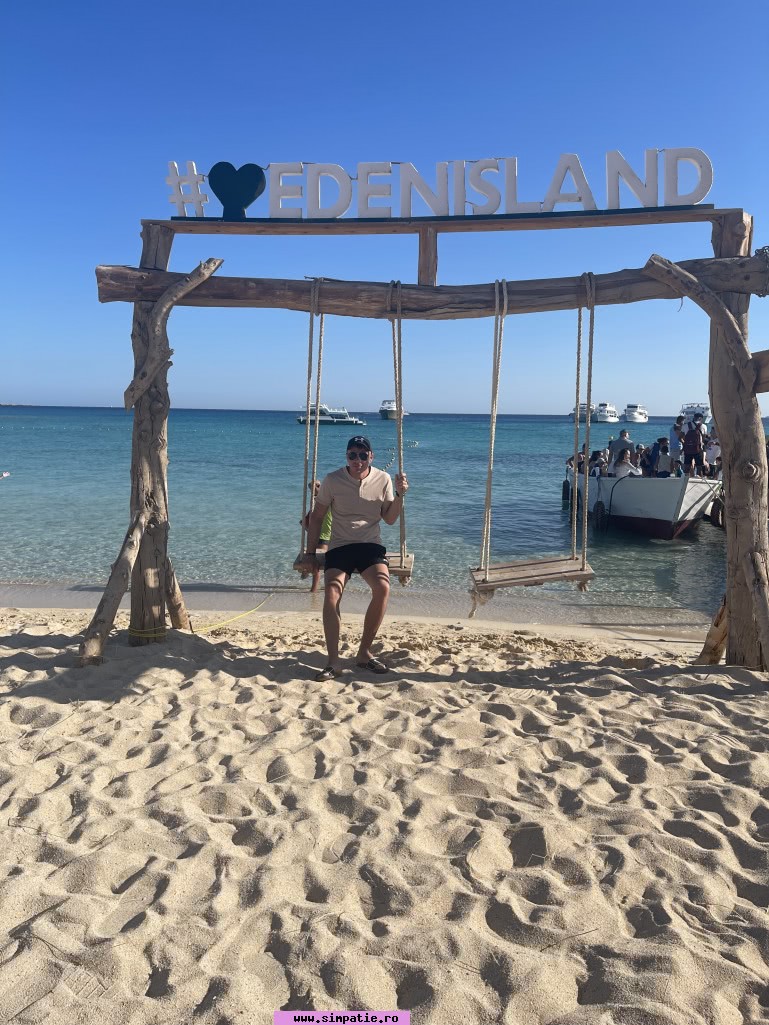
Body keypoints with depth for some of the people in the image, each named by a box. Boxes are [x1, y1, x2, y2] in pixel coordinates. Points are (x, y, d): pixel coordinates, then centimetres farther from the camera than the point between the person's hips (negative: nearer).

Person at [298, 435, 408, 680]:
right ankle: (333, 661, -20)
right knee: (331, 593, -26)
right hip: (339, 547, 0)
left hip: (370, 546, 1)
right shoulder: (333, 480, -1)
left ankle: (364, 653, -11)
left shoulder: (383, 479, 3)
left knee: (382, 587, -27)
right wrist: (310, 552, 5)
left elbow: (390, 519, 9)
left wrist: (399, 495, -7)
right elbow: (317, 516, 8)